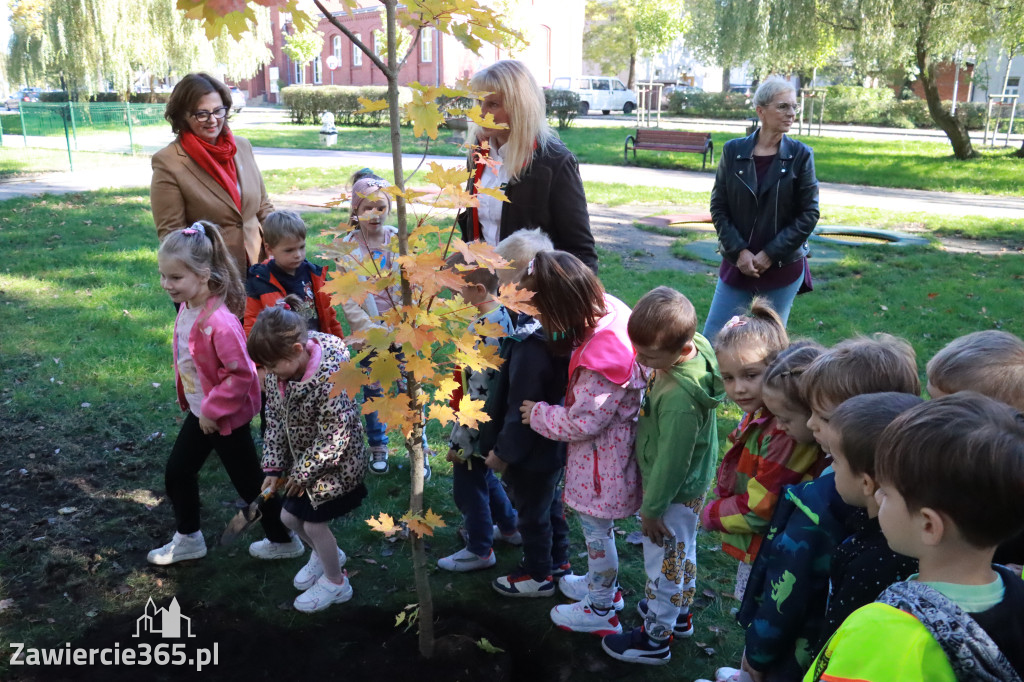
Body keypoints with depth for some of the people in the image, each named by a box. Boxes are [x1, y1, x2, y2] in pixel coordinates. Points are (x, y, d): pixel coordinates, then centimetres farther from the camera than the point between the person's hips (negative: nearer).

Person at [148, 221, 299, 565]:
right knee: (177, 472, 19)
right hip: (200, 411, 9)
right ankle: (188, 538, 39)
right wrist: (191, 402, 17)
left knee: (249, 482, 7)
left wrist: (213, 410, -21)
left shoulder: (219, 322, -32)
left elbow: (241, 374, -30)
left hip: (226, 416, -9)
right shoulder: (187, 308, -3)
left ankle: (284, 540, 27)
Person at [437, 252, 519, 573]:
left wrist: (460, 441, -18)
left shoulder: (482, 332, -31)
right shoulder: (502, 314, -3)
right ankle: (509, 526, 48)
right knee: (484, 476, 29)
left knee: (468, 486, 11)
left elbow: (478, 396, -28)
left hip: (477, 427, -9)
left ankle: (479, 550, 31)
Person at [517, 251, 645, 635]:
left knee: (596, 528, 12)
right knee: (596, 524, 27)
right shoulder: (608, 307, -11)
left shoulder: (599, 359, -37)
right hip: (612, 445, 9)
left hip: (604, 456, -9)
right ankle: (603, 582, 51)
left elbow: (582, 422, -25)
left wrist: (538, 414, -10)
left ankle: (600, 610, 34)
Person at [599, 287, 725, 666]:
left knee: (664, 563, 14)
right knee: (682, 551, 29)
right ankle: (680, 612, 52)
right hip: (689, 483, 9)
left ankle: (656, 638, 36)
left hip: (674, 493, -9)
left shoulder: (679, 398, -40)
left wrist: (652, 507, -13)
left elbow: (671, 461, -27)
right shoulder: (694, 345, -15)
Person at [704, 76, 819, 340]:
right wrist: (739, 252, -10)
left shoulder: (800, 155, -3)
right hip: (737, 264, 1)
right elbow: (718, 207, 0)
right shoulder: (733, 151, -1)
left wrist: (770, 254, -10)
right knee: (712, 339, 2)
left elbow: (809, 214, -4)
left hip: (783, 268, -1)